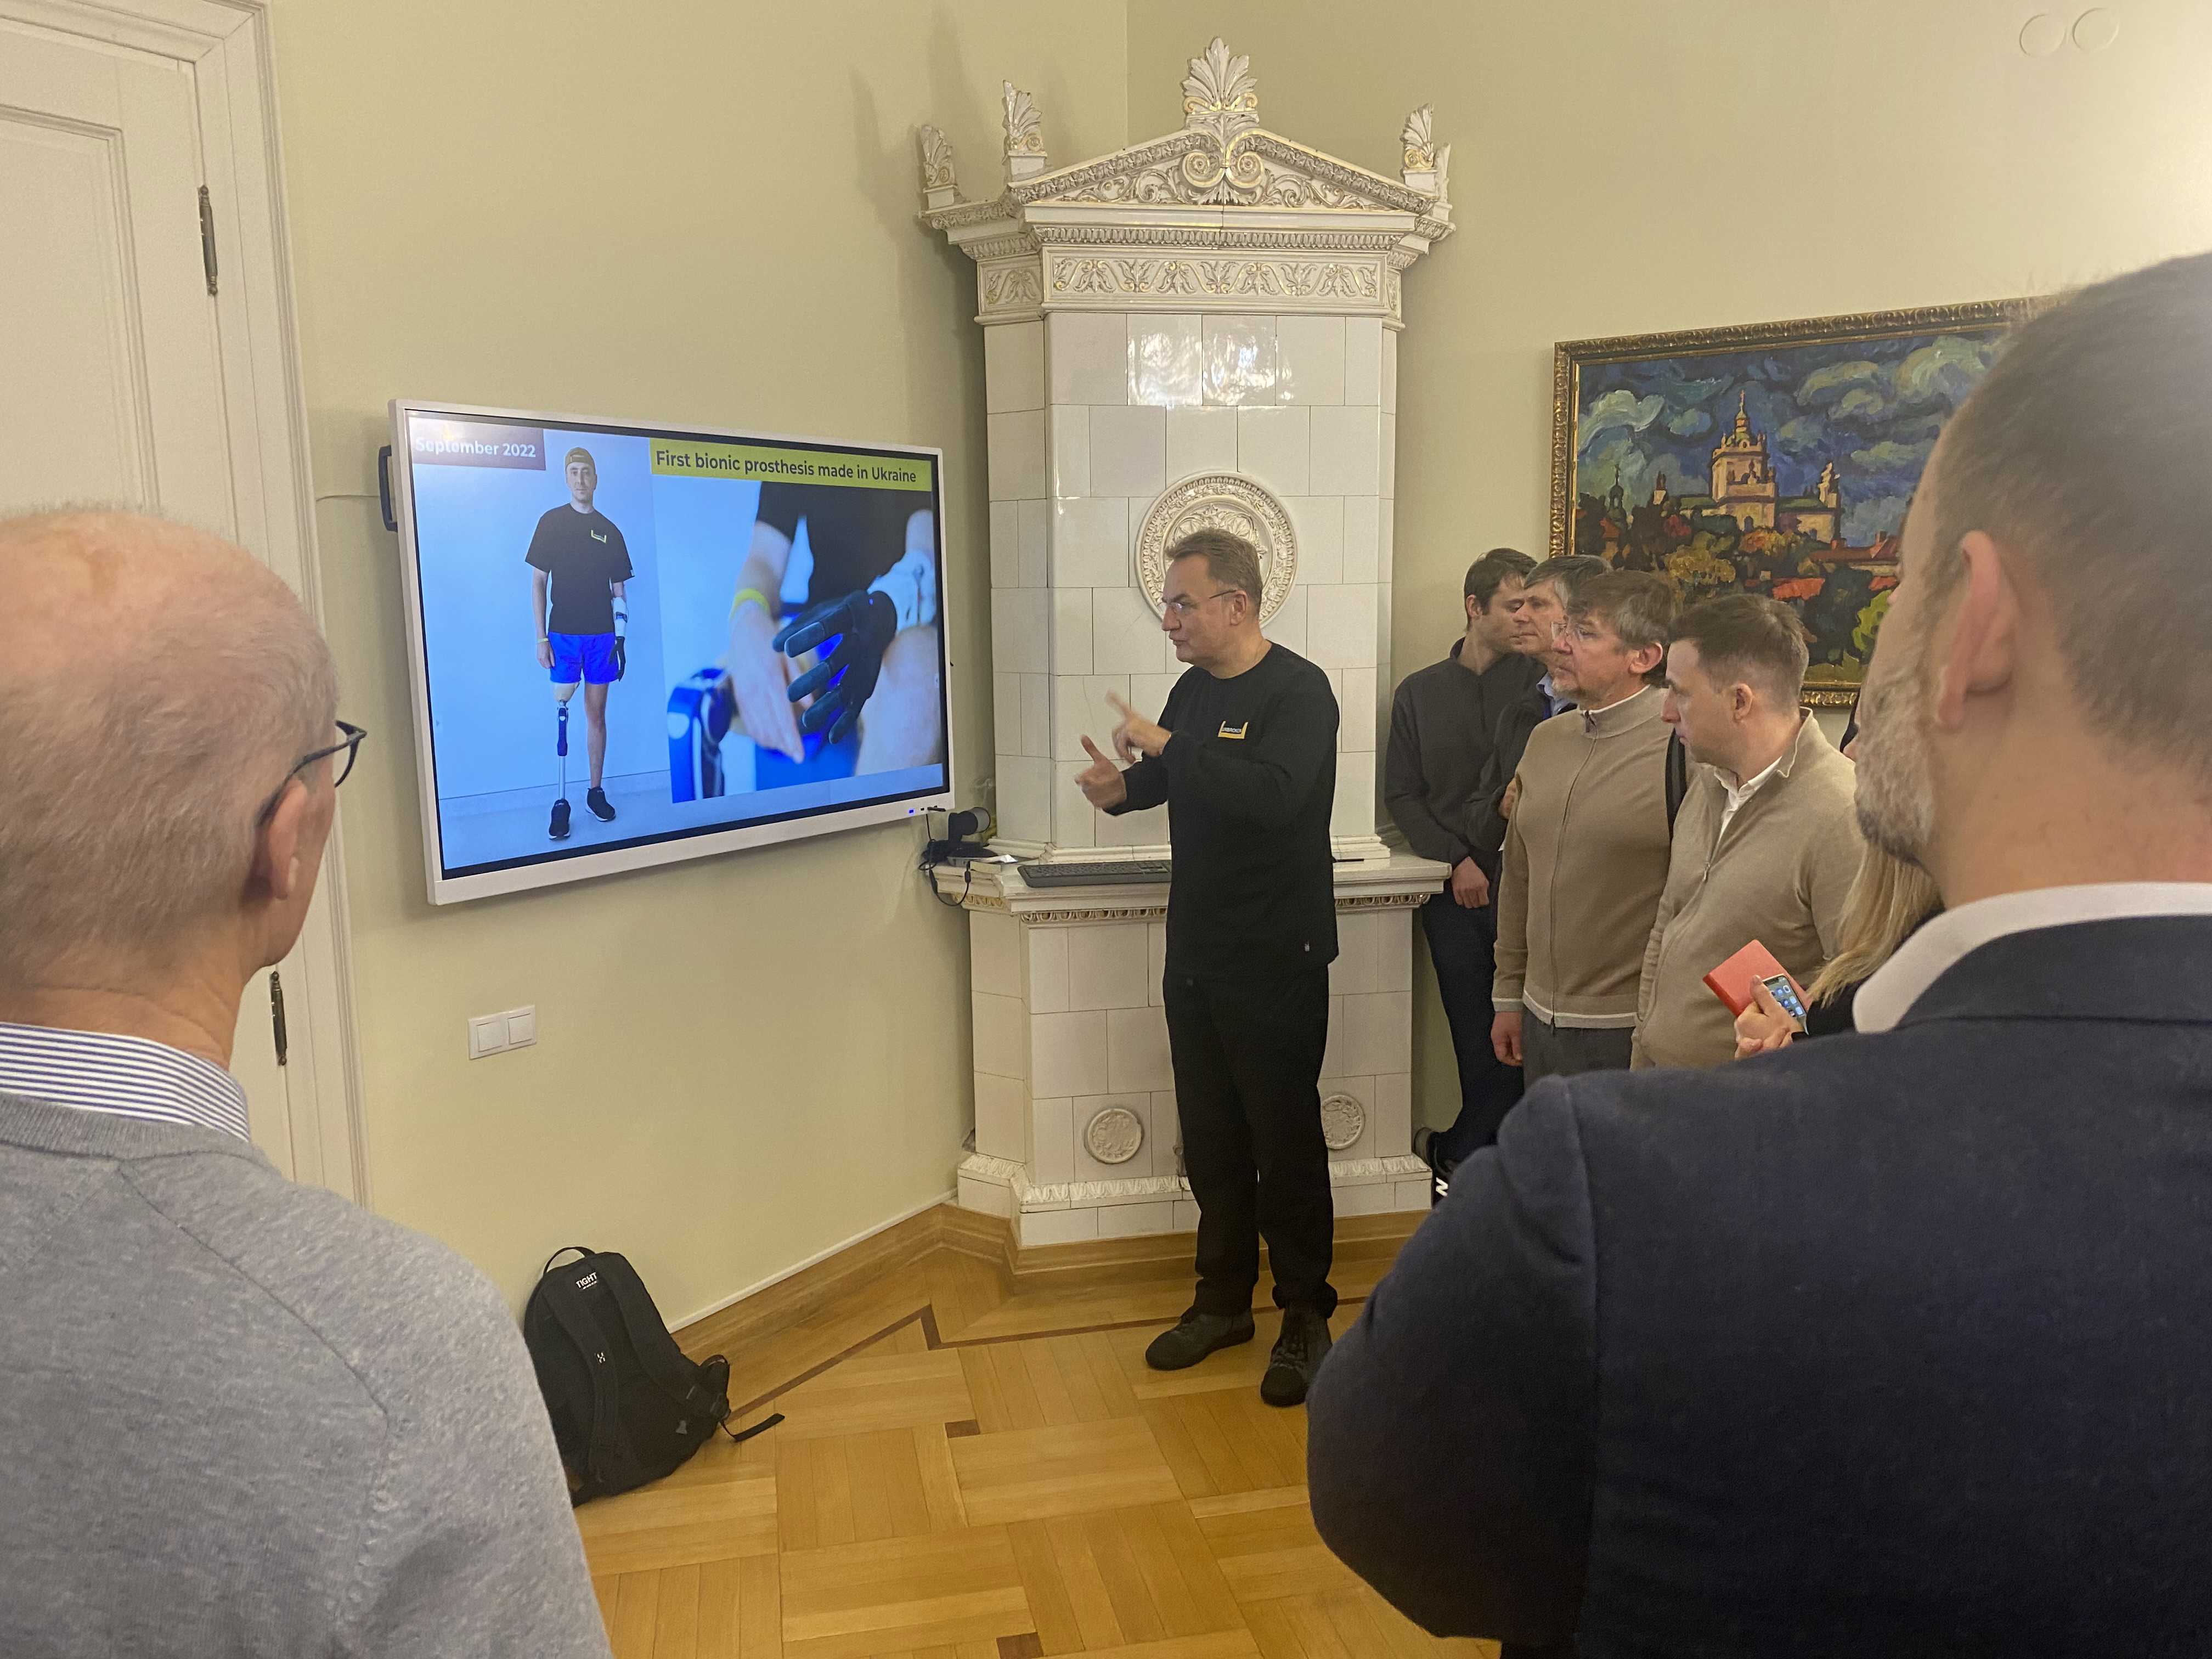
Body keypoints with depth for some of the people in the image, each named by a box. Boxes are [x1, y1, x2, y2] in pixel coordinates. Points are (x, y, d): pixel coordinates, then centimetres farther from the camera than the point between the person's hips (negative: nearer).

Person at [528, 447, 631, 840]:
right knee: (562, 712, -4)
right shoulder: (552, 522, 2)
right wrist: (541, 639, -5)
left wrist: (621, 636, 2)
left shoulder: (609, 531, 8)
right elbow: (538, 582, 1)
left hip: (601, 635, 2)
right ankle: (561, 802, -1)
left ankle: (596, 791, 17)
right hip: (563, 633, -2)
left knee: (597, 714, 7)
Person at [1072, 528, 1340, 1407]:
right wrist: (1125, 784, 4)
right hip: (1196, 955, 7)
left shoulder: (1298, 690, -14)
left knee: (1285, 1139, 3)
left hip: (1276, 962, -7)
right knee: (1211, 1137, 15)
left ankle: (1307, 1316, 20)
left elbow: (1275, 795, -31)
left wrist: (1166, 745, -24)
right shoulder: (1193, 689, 9)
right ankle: (1224, 1300, 30)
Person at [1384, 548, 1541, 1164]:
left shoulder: (1540, 680, 4)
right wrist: (1456, 859, -4)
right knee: (1477, 1042, 7)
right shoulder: (1420, 692, 11)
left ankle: (1459, 1150, 15)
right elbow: (1401, 794, 7)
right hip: (1455, 895, 2)